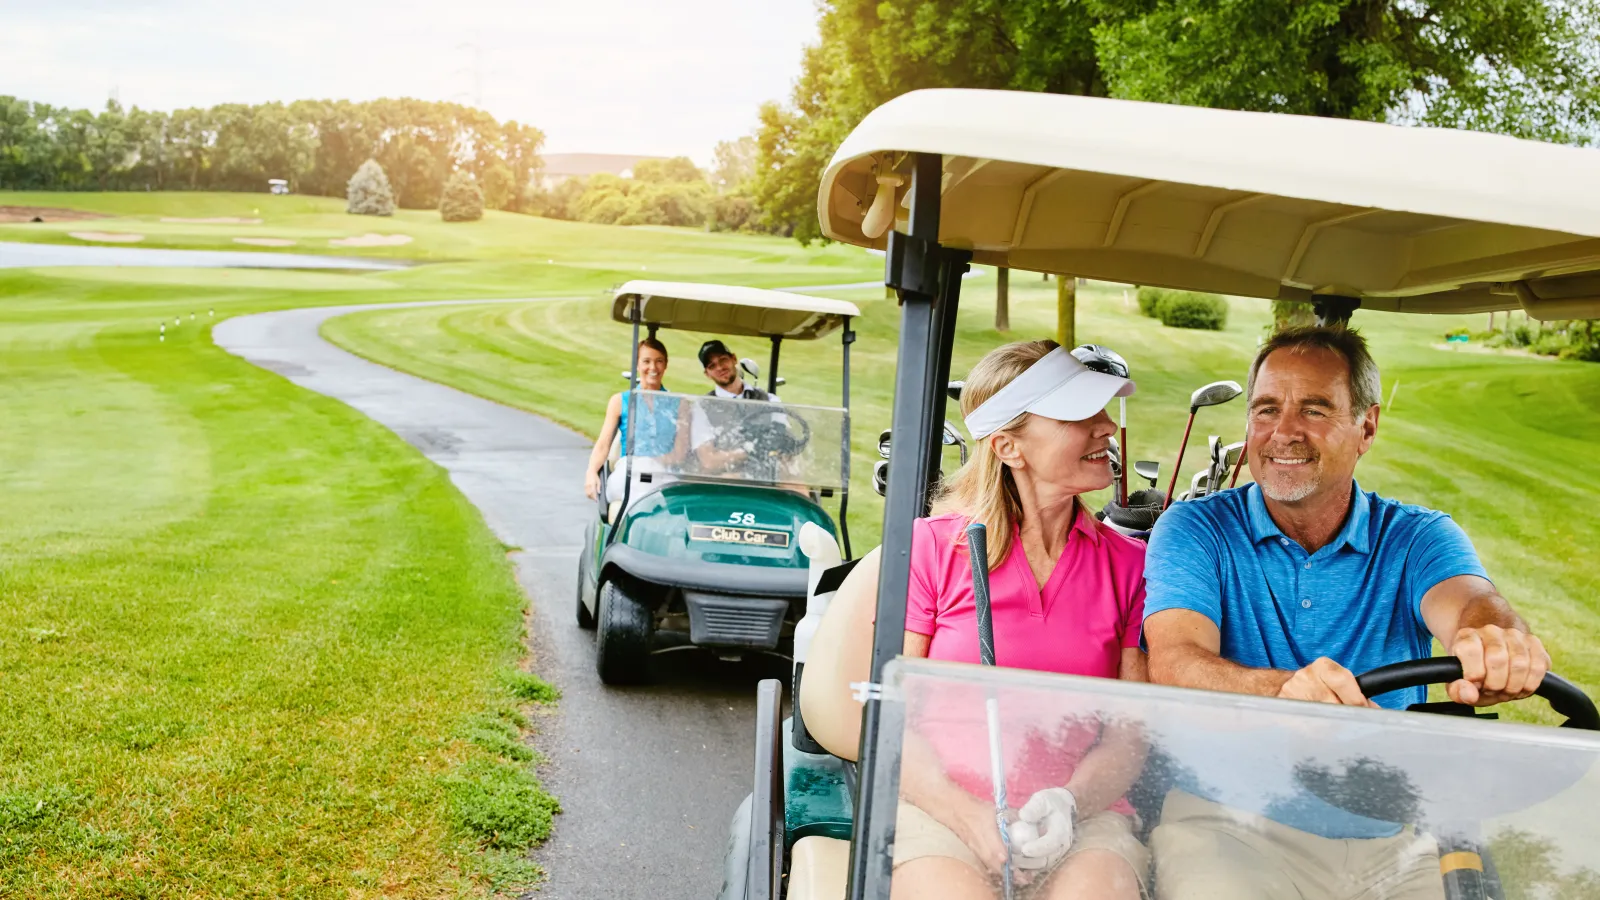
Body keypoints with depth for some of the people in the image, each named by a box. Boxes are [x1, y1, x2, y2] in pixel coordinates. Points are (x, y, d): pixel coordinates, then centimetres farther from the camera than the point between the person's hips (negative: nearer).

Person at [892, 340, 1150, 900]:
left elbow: (1130, 733, 6)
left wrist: (1069, 803, -14)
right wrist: (970, 816, -15)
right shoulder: (930, 546, 2)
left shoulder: (1128, 564, 9)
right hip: (940, 810, -1)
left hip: (1083, 819, 1)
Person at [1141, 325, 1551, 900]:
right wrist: (1285, 689, -37)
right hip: (1235, 822, -3)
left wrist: (1497, 648, -41)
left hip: (1397, 842, 3)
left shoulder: (1418, 538, 7)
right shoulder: (1194, 531, 1)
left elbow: (1470, 606, -15)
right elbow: (1173, 664, -15)